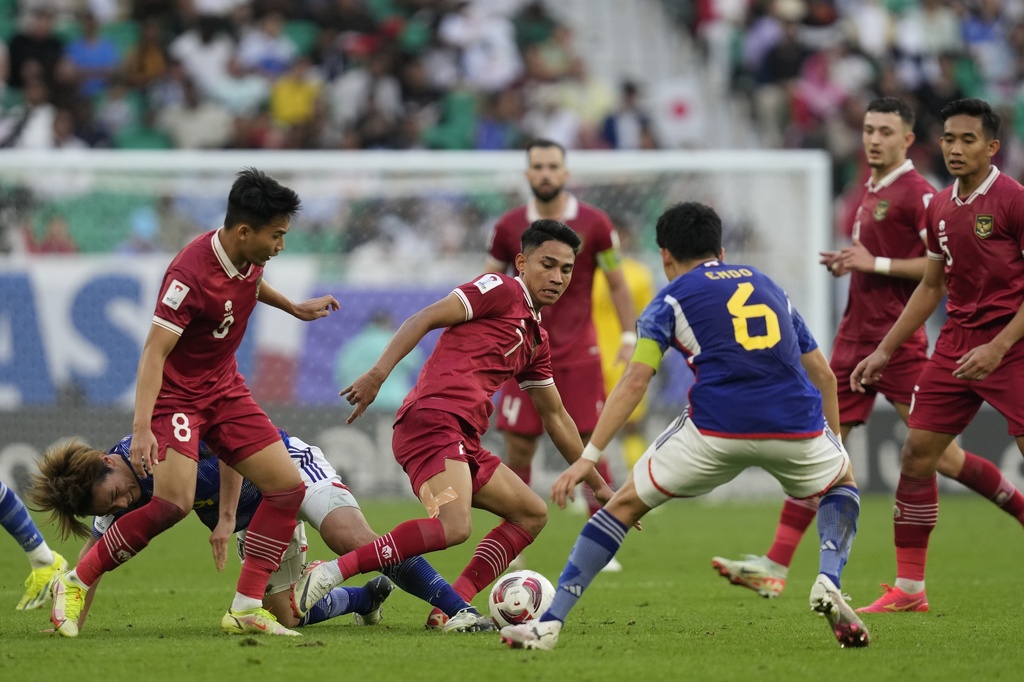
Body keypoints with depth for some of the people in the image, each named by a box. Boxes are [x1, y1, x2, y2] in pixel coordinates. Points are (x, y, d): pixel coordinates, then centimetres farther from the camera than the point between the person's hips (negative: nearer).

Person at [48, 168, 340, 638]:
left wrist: (294, 308, 34)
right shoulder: (191, 275, -28)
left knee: (288, 487, -2)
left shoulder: (250, 258, -3)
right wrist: (142, 427, -39)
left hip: (224, 391, 8)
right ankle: (75, 585, -8)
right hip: (176, 394, -8)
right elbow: (155, 350, -30)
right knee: (174, 502, -25)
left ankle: (246, 608, 2)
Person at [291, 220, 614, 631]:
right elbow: (424, 319, -8)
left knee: (531, 514, 14)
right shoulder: (500, 290, 2)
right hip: (432, 417, -10)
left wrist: (597, 484, 38)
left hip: (464, 443, 10)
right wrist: (378, 374, -21)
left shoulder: (537, 339, 27)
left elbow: (555, 417, 35)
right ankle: (329, 575, -28)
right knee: (454, 526, -30)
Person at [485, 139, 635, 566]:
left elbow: (617, 285, 5)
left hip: (578, 351, -1)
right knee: (518, 449, -2)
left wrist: (629, 337, -4)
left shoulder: (593, 224, -2)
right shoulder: (509, 227, 2)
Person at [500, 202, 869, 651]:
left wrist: (589, 457, -1)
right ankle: (829, 582, 7)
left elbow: (635, 382, 1)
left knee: (627, 504, 15)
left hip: (717, 427, -3)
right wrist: (834, 440, 41)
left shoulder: (673, 298, 15)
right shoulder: (767, 285, 28)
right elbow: (823, 375, 29)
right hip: (796, 425, 3)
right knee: (843, 482, 34)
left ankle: (549, 623, 8)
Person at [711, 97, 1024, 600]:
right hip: (854, 340, 8)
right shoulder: (871, 193, 17)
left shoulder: (916, 193, -10)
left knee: (938, 453, -5)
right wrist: (847, 264, 8)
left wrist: (877, 264, -18)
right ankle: (776, 566, -3)